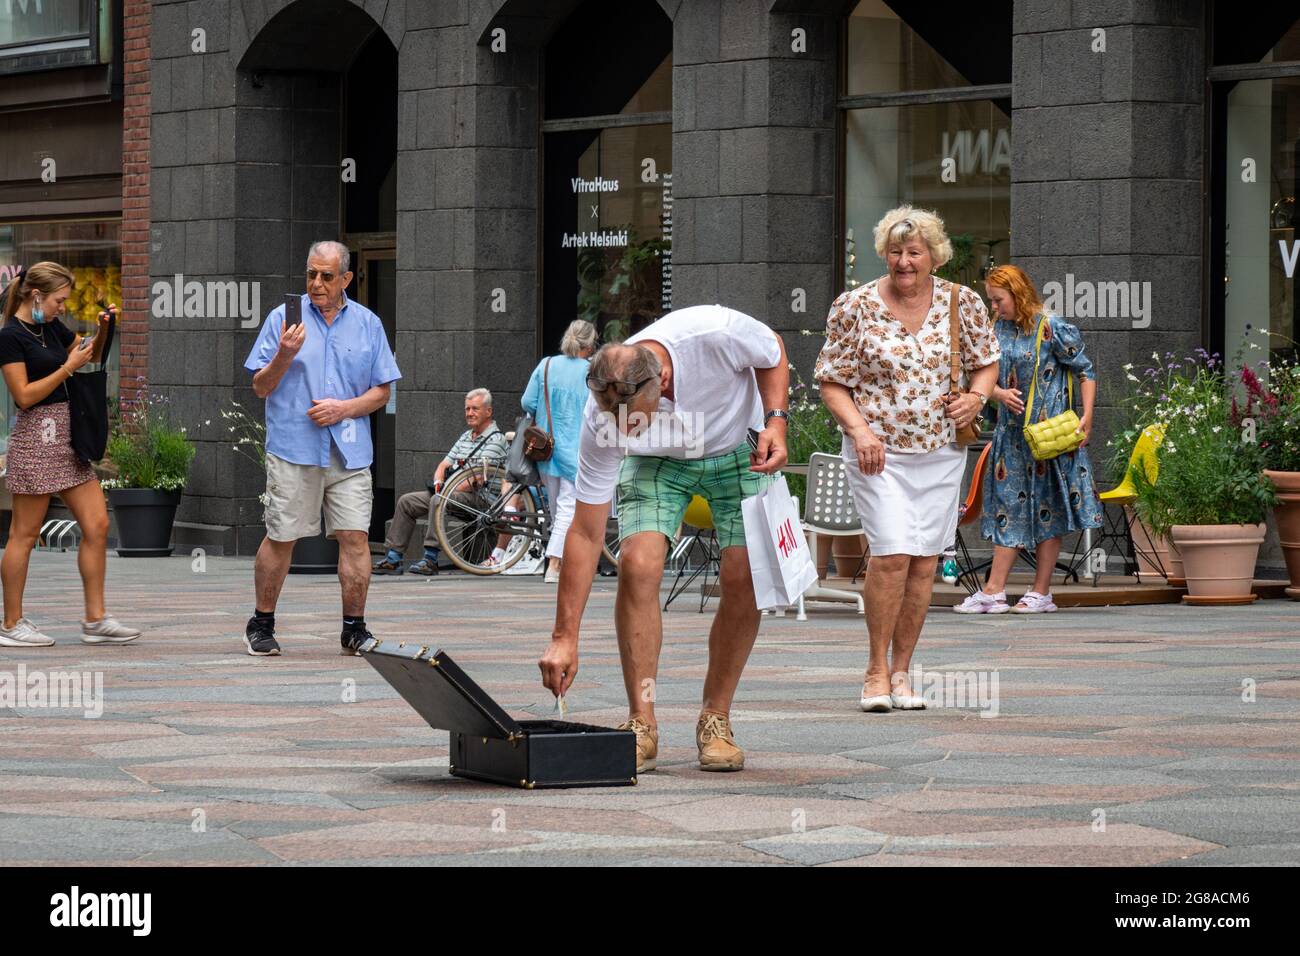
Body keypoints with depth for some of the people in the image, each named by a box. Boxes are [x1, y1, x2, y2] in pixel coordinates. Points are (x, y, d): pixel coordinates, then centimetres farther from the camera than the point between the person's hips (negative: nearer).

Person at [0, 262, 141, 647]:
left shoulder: (51, 327, 13)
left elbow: (92, 354, 27)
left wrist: (102, 328, 8)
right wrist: (69, 367, -16)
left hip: (66, 435, 8)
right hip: (36, 437, -8)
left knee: (97, 525, 3)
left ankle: (95, 620, 7)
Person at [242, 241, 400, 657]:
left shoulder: (368, 324, 10)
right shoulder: (284, 318, 4)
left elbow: (382, 390, 11)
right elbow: (261, 387, 4)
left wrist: (344, 408, -6)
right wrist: (284, 355, -14)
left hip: (349, 450, 2)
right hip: (293, 448, -2)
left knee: (355, 537, -4)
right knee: (280, 538, 2)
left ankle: (355, 629, 4)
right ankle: (261, 625, 15)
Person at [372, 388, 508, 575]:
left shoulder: (495, 439, -6)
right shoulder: (466, 437, 22)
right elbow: (444, 465, 19)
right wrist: (438, 483, -3)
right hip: (453, 492, 9)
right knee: (406, 501, -1)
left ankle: (430, 560, -37)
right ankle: (392, 559, -5)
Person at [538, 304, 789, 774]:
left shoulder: (716, 333, -39)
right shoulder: (600, 419, -33)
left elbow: (773, 353, -11)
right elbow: (586, 533, -26)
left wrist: (775, 422, -25)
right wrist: (564, 638, -28)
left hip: (740, 448, 0)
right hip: (658, 461, 0)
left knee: (743, 578, -14)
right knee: (638, 564, -22)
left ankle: (715, 721, 1)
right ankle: (641, 726, -13)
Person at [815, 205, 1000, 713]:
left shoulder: (962, 303, 1)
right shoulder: (854, 307, -5)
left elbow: (987, 361, 15)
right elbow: (832, 381, 0)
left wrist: (977, 396, -6)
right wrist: (858, 428, -15)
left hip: (941, 452, 3)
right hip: (878, 451, -3)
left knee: (925, 559, 4)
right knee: (892, 553, -16)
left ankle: (901, 671, 16)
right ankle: (876, 669, -3)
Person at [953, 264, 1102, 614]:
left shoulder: (1051, 328, -10)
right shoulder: (999, 330, 7)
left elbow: (1085, 372, -6)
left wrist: (1086, 417, -14)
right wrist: (1000, 393, -12)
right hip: (1011, 432, 6)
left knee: (1047, 506, 1)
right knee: (1008, 504, 5)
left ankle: (1041, 593, 5)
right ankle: (993, 592, 4)